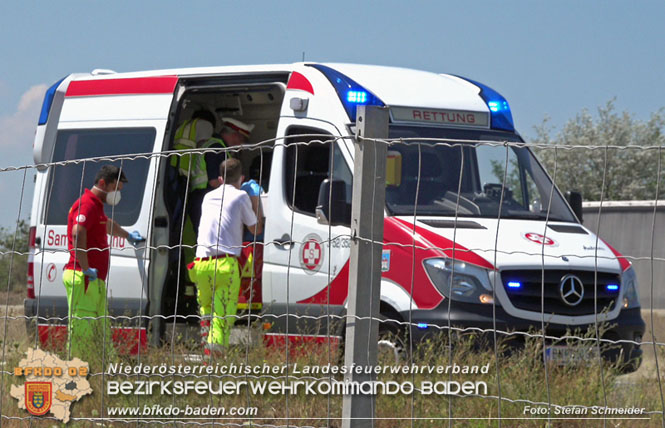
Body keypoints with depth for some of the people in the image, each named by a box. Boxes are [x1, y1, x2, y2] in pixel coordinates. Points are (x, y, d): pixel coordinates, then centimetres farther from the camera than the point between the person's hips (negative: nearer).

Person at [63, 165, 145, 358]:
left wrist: (128, 236, 62)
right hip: (84, 278, -11)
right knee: (82, 327, -14)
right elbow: (77, 234, -28)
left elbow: (108, 225, 47)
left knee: (101, 328, 13)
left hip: (95, 279, 11)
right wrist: (86, 268, -27)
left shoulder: (96, 206, 23)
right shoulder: (87, 204, -11)